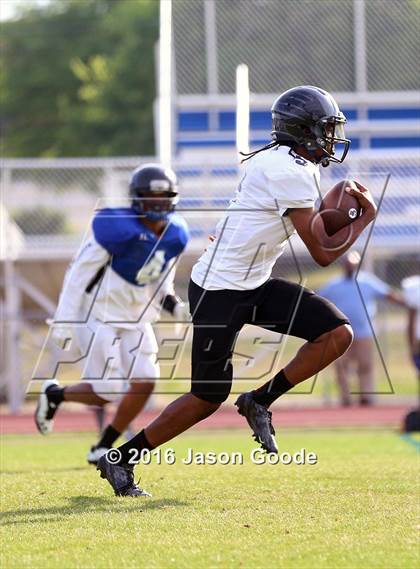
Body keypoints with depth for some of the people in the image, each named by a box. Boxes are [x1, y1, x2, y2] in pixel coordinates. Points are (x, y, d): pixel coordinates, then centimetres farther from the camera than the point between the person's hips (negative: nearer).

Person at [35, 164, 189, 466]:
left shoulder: (175, 235, 0)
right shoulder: (119, 228, -22)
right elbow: (80, 272, -16)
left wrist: (172, 303, -5)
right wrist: (65, 319, -17)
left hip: (135, 320, 7)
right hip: (100, 315, -7)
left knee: (144, 383, -8)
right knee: (109, 392, -11)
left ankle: (102, 449, 9)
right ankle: (54, 394, 19)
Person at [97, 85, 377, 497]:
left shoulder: (298, 167, 9)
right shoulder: (289, 173, -21)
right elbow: (323, 254, -18)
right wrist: (366, 216, -4)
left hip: (255, 285, 9)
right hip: (219, 290, -9)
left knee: (338, 332, -3)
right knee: (208, 397, -3)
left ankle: (260, 401, 7)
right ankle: (120, 459, 11)